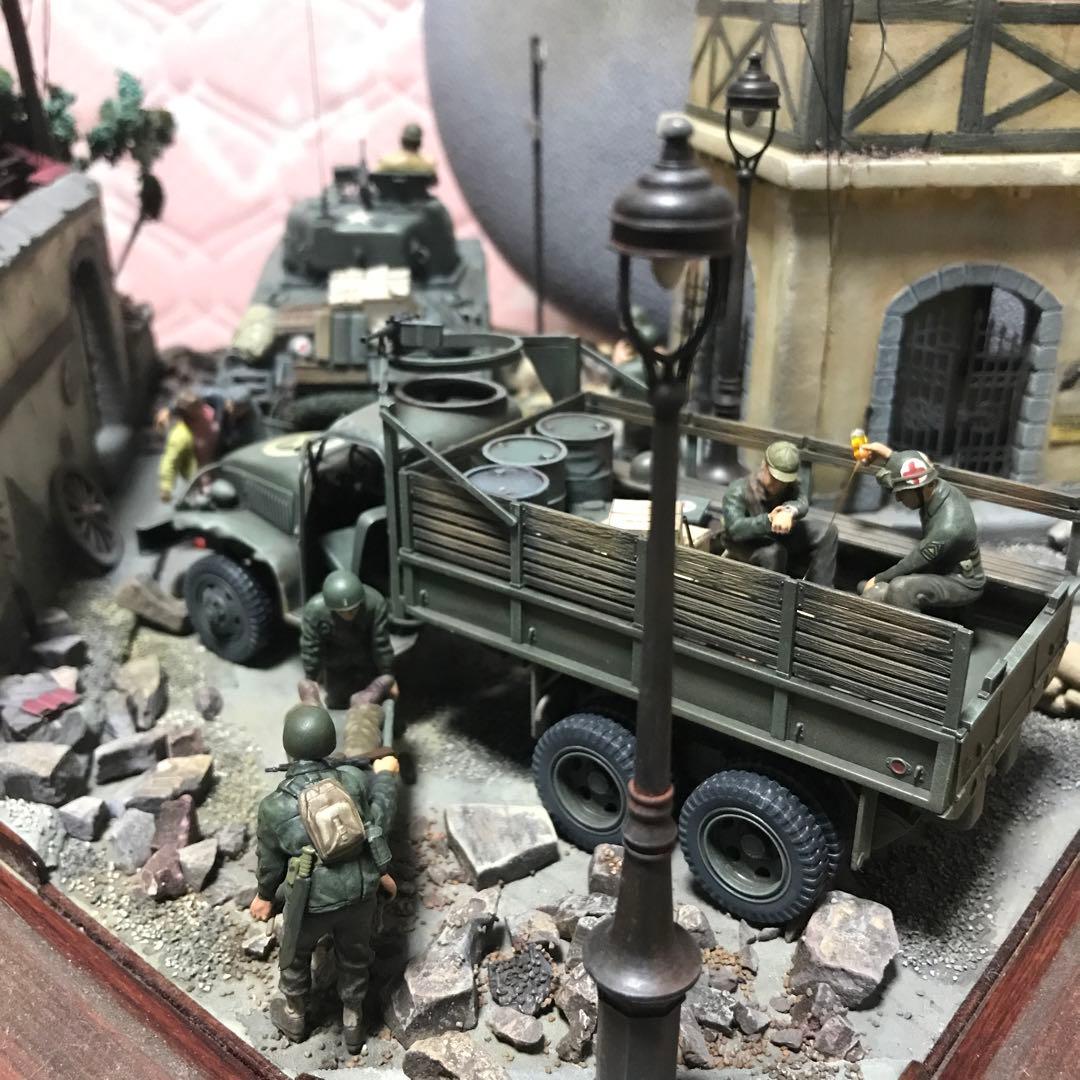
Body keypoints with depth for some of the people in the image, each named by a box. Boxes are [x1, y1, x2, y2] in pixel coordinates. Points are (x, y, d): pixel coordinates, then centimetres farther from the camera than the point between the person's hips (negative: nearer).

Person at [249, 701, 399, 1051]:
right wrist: (385, 776, 13)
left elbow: (270, 861, -2)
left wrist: (265, 895, 19)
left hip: (312, 900, -1)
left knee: (296, 957, 29)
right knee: (354, 957, 26)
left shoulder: (274, 806, -17)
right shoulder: (354, 779, -17)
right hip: (360, 893, 1)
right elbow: (379, 823, -2)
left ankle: (294, 1017, 53)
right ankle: (353, 1023, 45)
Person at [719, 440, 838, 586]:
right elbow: (735, 529, -43)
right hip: (746, 544, -6)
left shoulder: (791, 484, -13)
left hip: (780, 536, 6)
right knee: (774, 552, -38)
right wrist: (768, 520, -59)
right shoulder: (738, 492, -29)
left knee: (827, 532, -7)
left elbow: (801, 502, -36)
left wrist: (789, 511, -62)